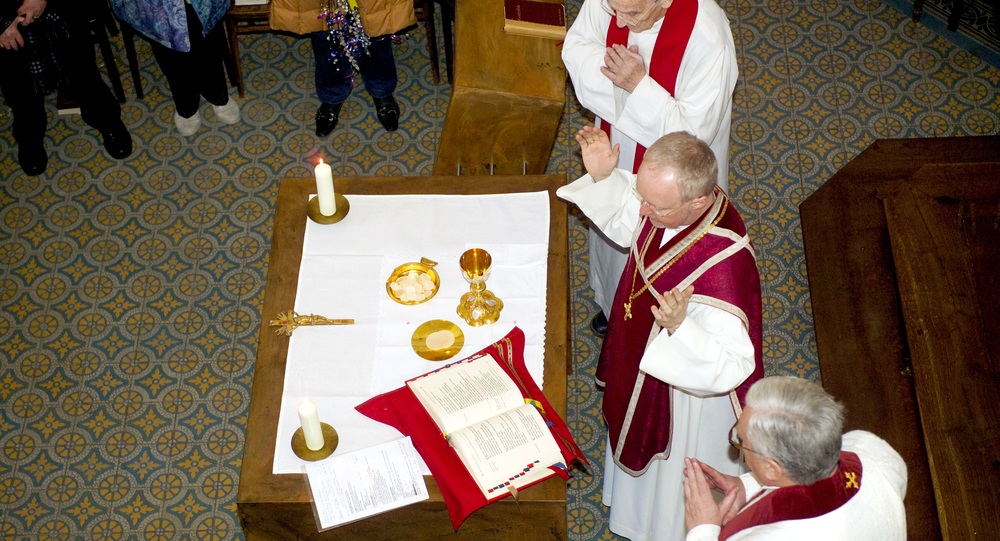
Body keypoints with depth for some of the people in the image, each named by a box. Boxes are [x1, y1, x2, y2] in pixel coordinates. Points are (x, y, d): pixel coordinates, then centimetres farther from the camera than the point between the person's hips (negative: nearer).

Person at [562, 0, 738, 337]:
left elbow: (694, 132, -32)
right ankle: (612, 306, 61)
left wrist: (638, 85, -39)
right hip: (616, 145, 6)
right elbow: (576, 47, -7)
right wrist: (610, 64, -28)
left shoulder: (707, 38, -38)